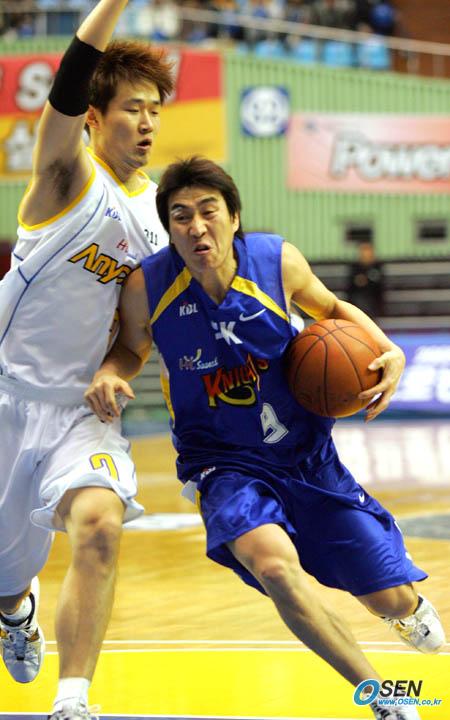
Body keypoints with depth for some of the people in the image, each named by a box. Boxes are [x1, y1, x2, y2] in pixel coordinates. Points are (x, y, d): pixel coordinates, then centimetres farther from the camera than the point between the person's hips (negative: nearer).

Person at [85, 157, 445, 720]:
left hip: (306, 455, 2)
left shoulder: (278, 262, -14)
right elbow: (132, 347, 6)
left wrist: (390, 352, -8)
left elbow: (331, 309, 8)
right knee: (274, 565, -33)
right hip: (224, 463, -2)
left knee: (392, 599, 5)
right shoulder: (147, 288, -16)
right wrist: (109, 374, -16)